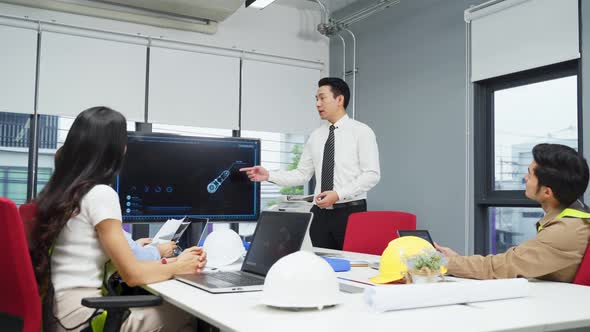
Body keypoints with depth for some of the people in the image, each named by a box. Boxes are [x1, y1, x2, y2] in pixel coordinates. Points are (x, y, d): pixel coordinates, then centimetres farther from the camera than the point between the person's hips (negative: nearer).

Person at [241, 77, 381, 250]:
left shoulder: (361, 131, -3)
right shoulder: (316, 136, 11)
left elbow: (372, 174, -9)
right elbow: (302, 175, 10)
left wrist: (339, 194, -19)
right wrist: (269, 175, -4)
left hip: (350, 212, -4)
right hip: (320, 213, 4)